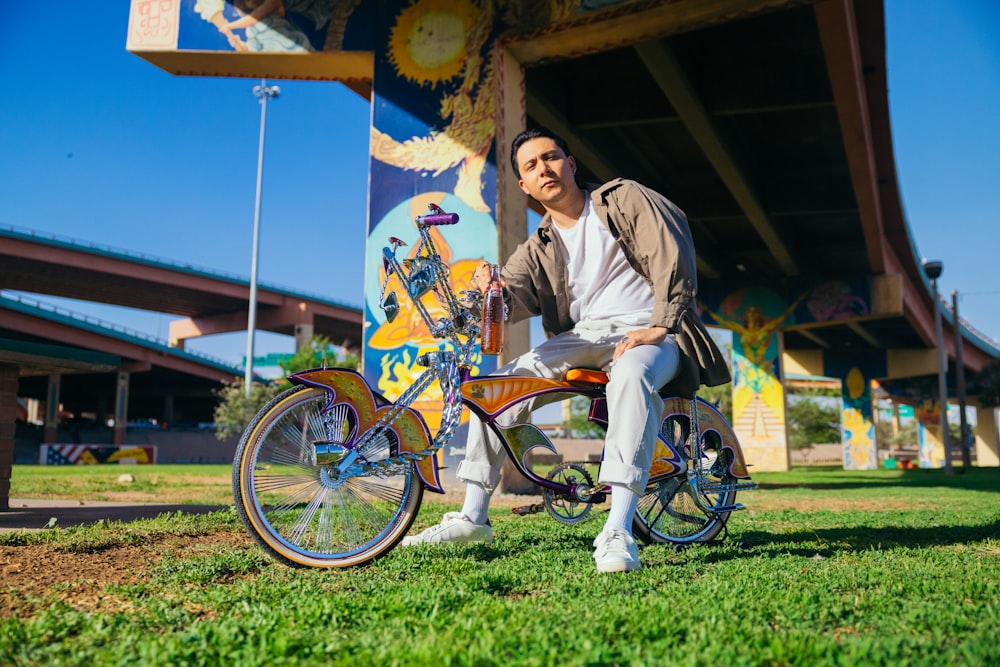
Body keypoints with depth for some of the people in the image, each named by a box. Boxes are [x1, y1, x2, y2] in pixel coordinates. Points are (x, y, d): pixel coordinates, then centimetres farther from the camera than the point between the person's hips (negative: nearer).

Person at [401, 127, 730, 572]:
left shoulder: (625, 199, 3)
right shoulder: (539, 248, 14)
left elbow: (673, 260, -7)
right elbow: (515, 296, -3)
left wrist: (658, 328, -18)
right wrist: (491, 289, -28)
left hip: (646, 333, -4)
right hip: (581, 336, 5)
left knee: (631, 374, -40)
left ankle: (618, 532, -43)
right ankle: (472, 517, -5)